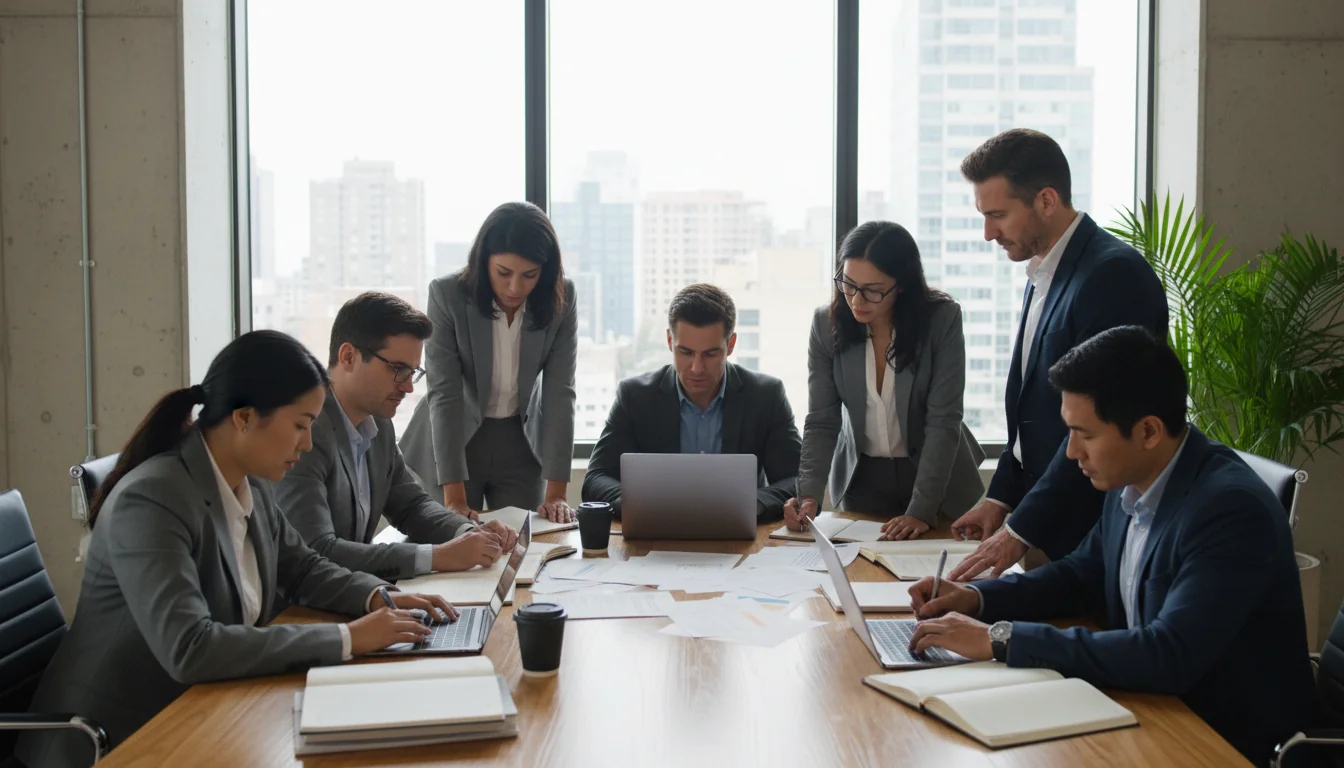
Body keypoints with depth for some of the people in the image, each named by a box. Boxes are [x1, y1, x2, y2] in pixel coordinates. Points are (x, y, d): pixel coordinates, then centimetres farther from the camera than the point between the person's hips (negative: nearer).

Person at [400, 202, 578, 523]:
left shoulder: (561, 298, -15)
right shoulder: (447, 295, -21)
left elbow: (560, 392, -15)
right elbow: (444, 394, -23)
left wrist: (556, 492, -21)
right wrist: (454, 496, -28)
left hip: (522, 442, 2)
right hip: (455, 439, -2)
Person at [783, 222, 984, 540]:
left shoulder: (942, 319, -19)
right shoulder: (826, 324, -11)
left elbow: (943, 422, -21)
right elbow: (821, 422, -11)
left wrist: (922, 510, -28)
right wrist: (808, 495, -26)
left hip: (938, 478, -2)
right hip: (862, 478, 2)